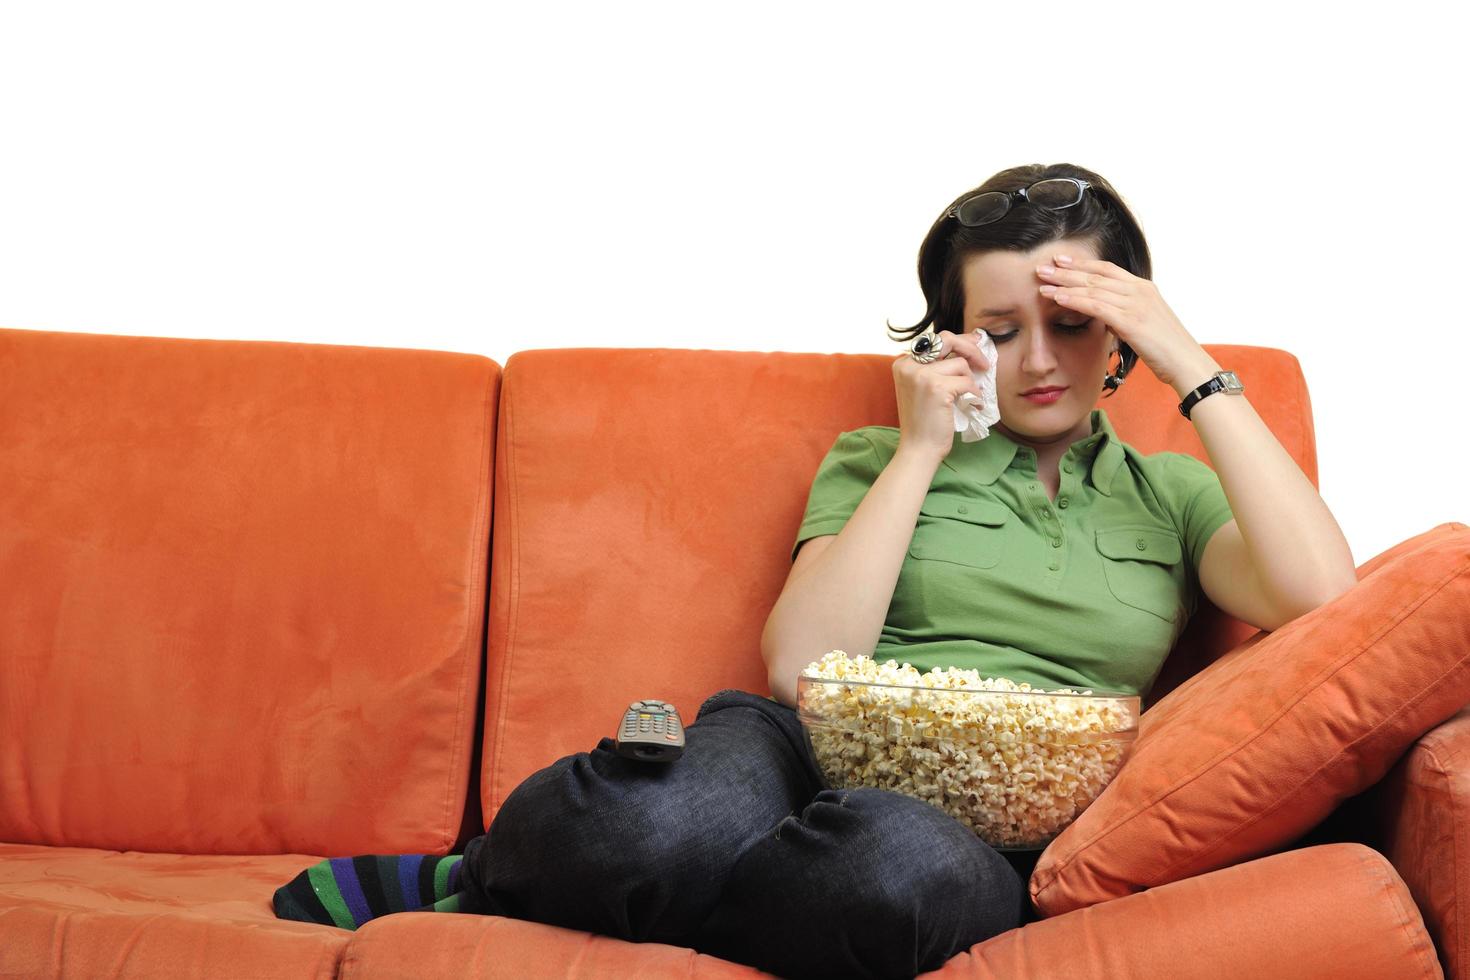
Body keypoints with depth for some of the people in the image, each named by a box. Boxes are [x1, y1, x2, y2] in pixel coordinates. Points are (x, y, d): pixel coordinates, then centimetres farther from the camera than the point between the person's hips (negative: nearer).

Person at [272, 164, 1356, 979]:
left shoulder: (1168, 496, 20)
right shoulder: (874, 463, 20)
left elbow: (1327, 602, -2)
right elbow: (802, 667, 3)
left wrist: (1194, 369, 0)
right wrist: (919, 450, 3)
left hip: (1005, 834, 1)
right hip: (823, 759, 0)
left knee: (900, 858, -41)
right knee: (666, 819, -41)